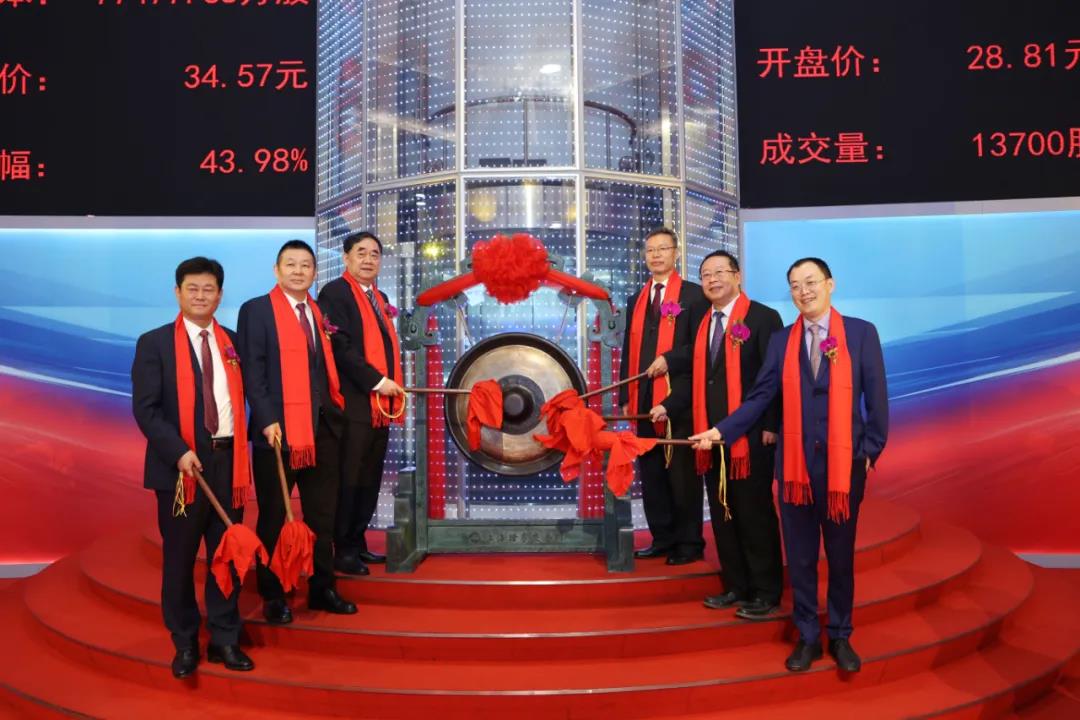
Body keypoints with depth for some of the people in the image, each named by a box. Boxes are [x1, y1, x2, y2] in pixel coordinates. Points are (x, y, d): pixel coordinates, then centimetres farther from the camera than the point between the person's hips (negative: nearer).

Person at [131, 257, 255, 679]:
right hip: (181, 463, -3)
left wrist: (241, 453, 2)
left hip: (227, 460, 4)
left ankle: (225, 639, 20)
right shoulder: (154, 343, -1)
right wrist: (178, 452, -18)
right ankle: (185, 643, 21)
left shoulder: (232, 342, 11)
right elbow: (144, 408, -8)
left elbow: (240, 400, 10)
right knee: (179, 558, 7)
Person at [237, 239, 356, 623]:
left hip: (323, 427, 6)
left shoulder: (320, 312, 14)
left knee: (323, 514, 12)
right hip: (278, 428, -5)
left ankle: (322, 588, 24)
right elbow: (252, 370, -10)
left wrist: (335, 412, 6)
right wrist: (267, 420, -17)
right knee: (273, 517, 6)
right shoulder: (256, 310, -3)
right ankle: (272, 596, 18)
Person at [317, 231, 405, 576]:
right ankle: (342, 550, 8)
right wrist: (376, 381, -17)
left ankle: (357, 542, 22)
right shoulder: (335, 292, -7)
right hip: (353, 403, -8)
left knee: (370, 480, 12)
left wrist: (393, 386, 11)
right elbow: (340, 346, -16)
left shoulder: (381, 298, 19)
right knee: (348, 480, -2)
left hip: (381, 403, 8)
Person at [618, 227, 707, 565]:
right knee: (650, 473, 10)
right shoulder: (636, 301, 17)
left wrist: (670, 359, -19)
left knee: (682, 472, -1)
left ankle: (689, 542, 10)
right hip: (645, 399, 6)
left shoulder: (693, 294, -1)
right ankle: (662, 539, 20)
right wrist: (626, 395, 12)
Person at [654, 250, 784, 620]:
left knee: (755, 514, 1)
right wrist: (667, 406, 0)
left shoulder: (763, 317, -5)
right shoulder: (703, 324, 16)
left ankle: (766, 593, 13)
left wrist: (772, 426, -15)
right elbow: (695, 377, 14)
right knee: (722, 514, 12)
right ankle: (736, 586, 24)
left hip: (751, 435, -7)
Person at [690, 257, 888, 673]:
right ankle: (807, 637, 24)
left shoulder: (861, 333, -1)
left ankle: (840, 636, 28)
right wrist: (720, 431, -6)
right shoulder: (781, 341, 5)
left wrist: (872, 449, -5)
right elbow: (760, 397, 2)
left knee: (841, 555, 11)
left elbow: (876, 396, 0)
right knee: (800, 556, 9)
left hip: (845, 461, -2)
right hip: (794, 461, 2)